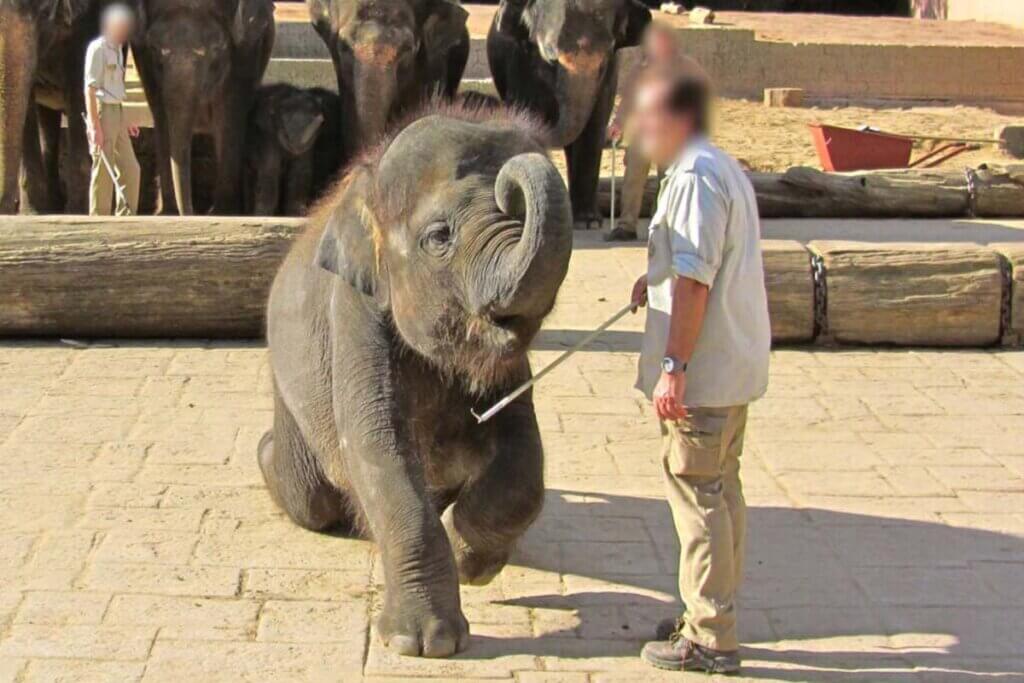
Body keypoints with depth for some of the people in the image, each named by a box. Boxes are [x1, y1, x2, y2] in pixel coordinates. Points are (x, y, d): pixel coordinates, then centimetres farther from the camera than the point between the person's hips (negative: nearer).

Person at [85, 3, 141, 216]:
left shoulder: (117, 49, 17)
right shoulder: (98, 48, -10)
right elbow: (90, 89, -16)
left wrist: (125, 122, 20)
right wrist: (94, 126, -22)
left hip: (118, 112, 9)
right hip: (103, 112, -9)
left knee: (130, 169, 8)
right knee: (103, 172, -5)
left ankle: (125, 218, 14)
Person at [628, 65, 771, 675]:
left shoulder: (694, 177, -17)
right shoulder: (724, 169, 15)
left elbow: (695, 281, -24)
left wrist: (674, 366, -24)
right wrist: (658, 282, 15)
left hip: (702, 371, -10)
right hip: (735, 365, 10)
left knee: (696, 493, -4)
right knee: (721, 488, 16)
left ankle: (710, 639, 2)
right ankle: (715, 617, 27)